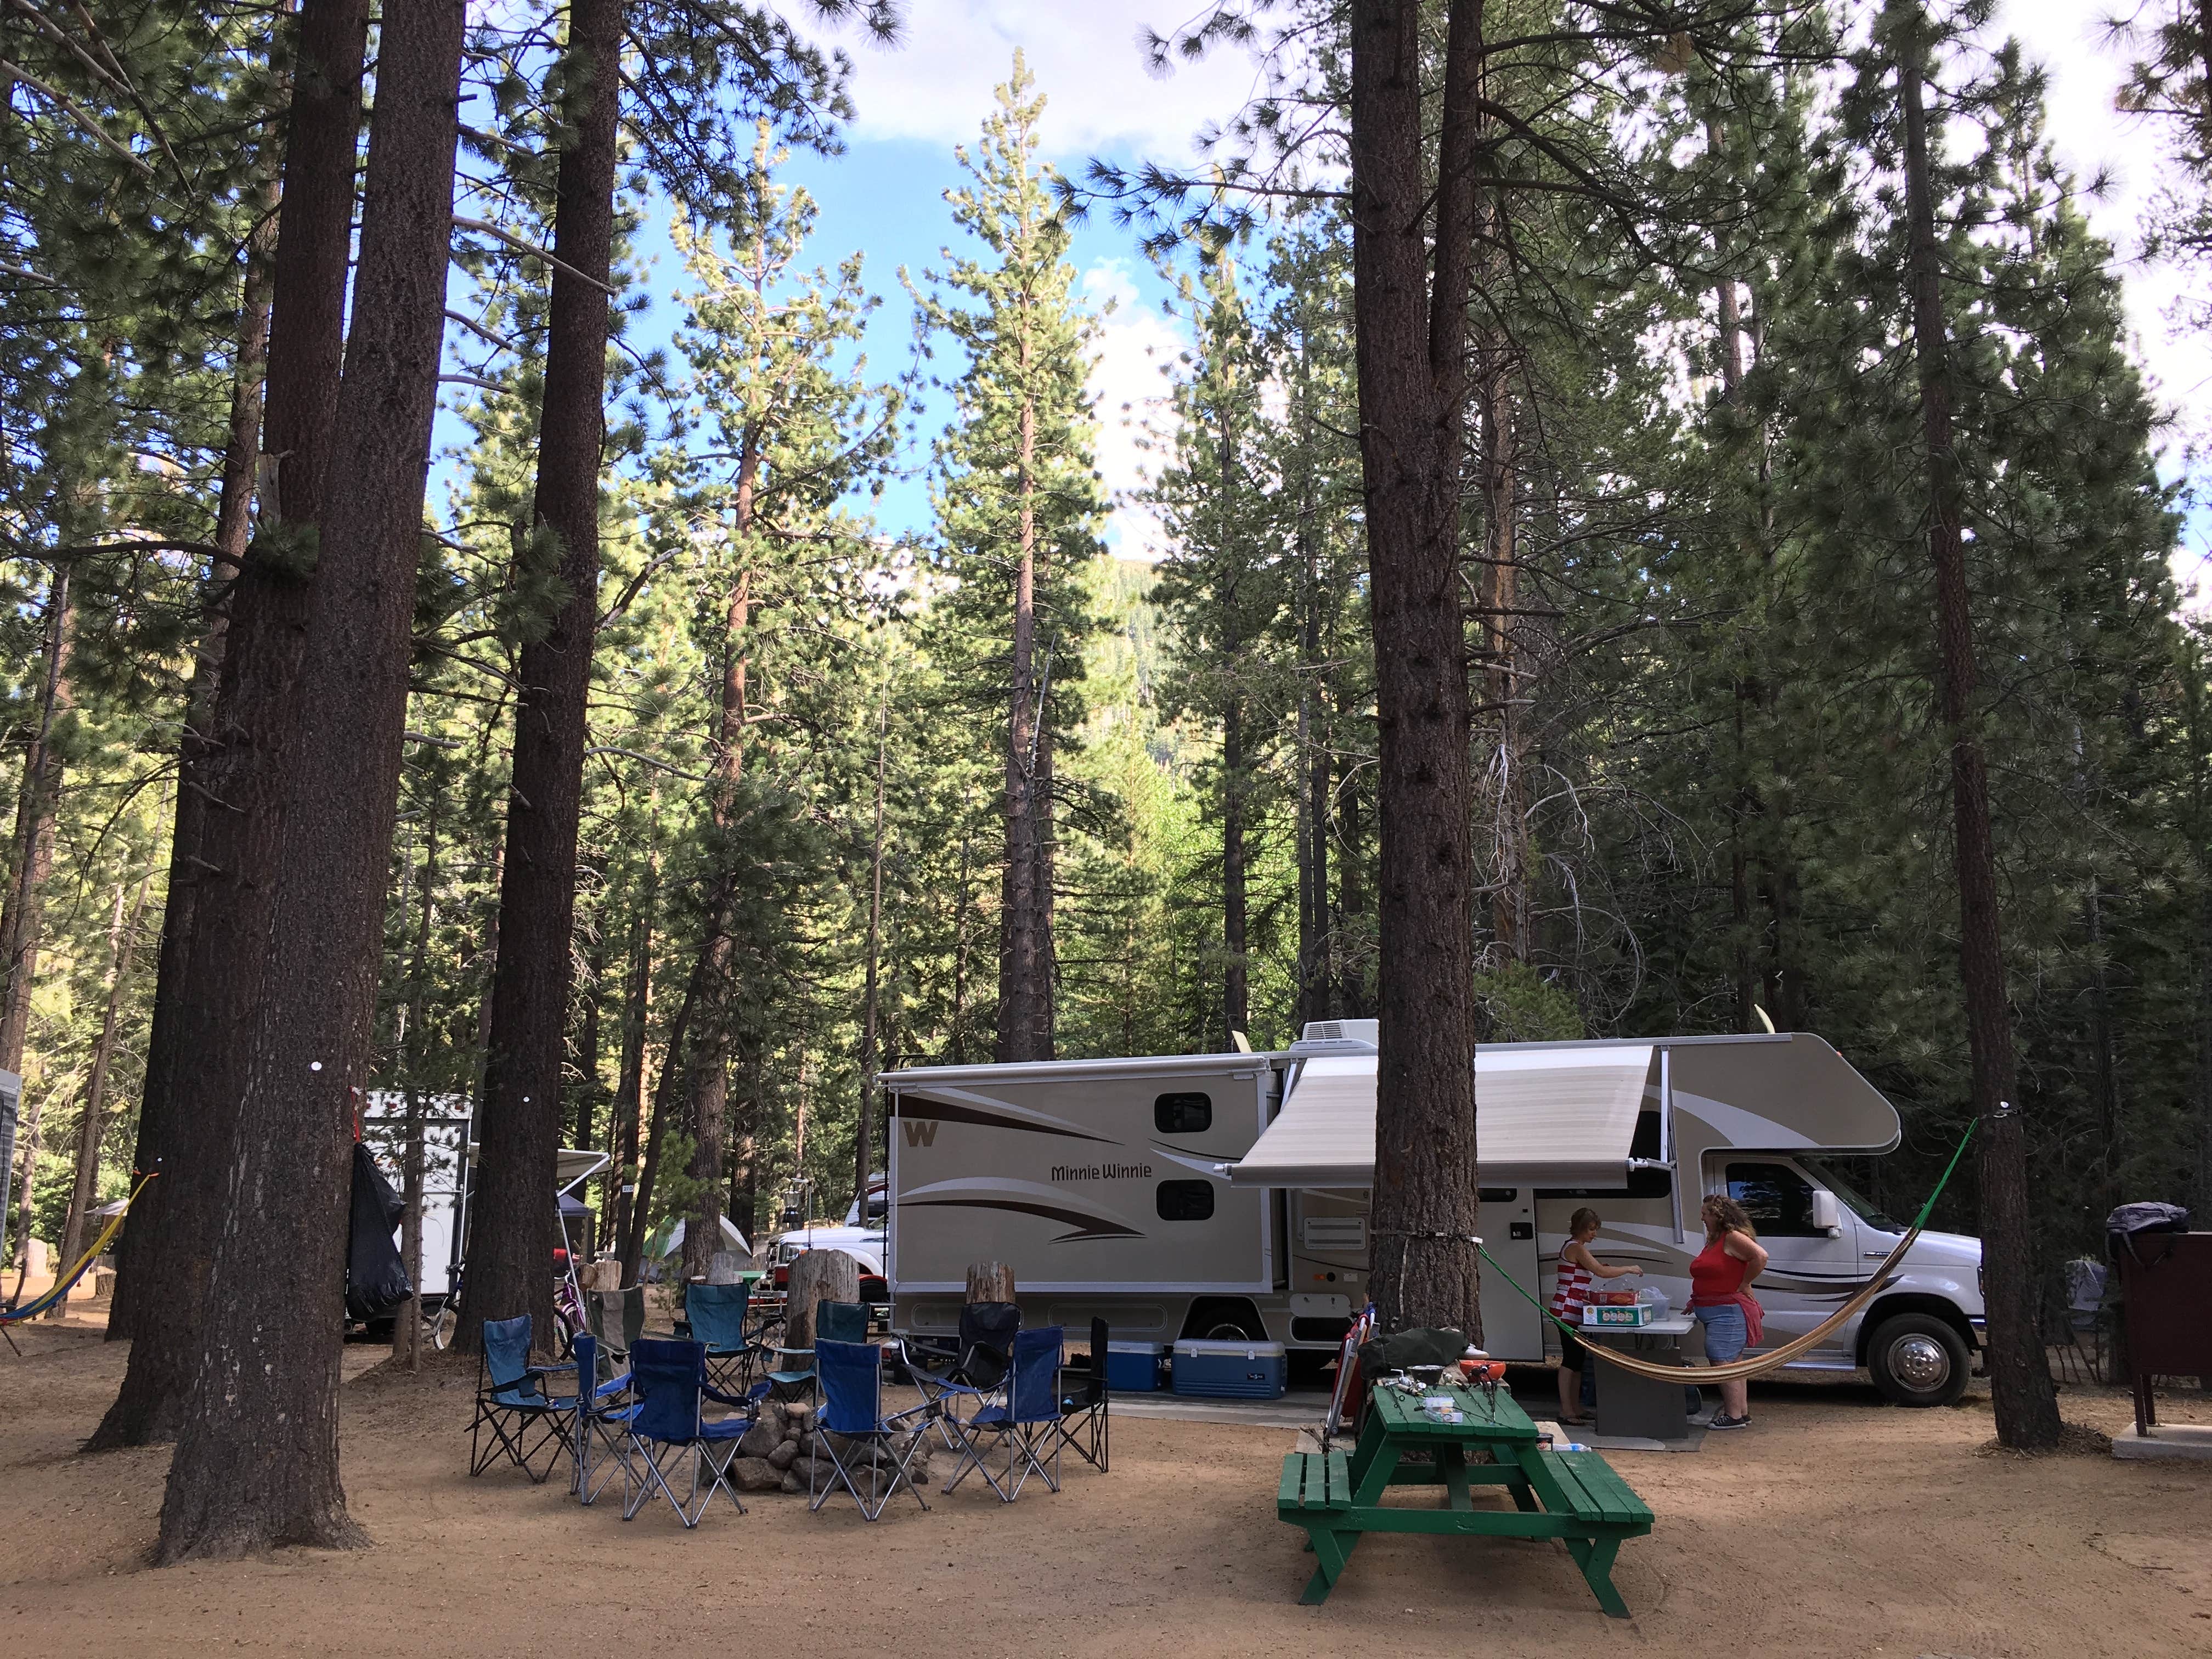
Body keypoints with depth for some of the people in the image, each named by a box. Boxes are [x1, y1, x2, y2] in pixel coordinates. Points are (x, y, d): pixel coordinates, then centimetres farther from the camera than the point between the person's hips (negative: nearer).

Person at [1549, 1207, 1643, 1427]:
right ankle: (1566, 1412, -8)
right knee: (1570, 1360, -9)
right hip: (1568, 1308, -10)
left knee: (1576, 1359, 12)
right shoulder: (1576, 1248, -13)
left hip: (1573, 1309, 10)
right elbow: (1601, 1272, -20)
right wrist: (1629, 1269, -9)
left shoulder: (1572, 1247, 19)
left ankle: (1575, 1409, 16)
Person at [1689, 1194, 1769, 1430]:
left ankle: (1734, 1415, -8)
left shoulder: (1733, 1238, -14)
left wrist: (1744, 1285, -20)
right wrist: (1696, 1301, 13)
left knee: (1721, 1362, -11)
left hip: (1728, 1311, -11)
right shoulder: (1712, 1241, 16)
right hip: (1714, 1313, 11)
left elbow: (1761, 1256, -28)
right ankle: (1743, 1412, 22)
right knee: (1733, 1364, 15)